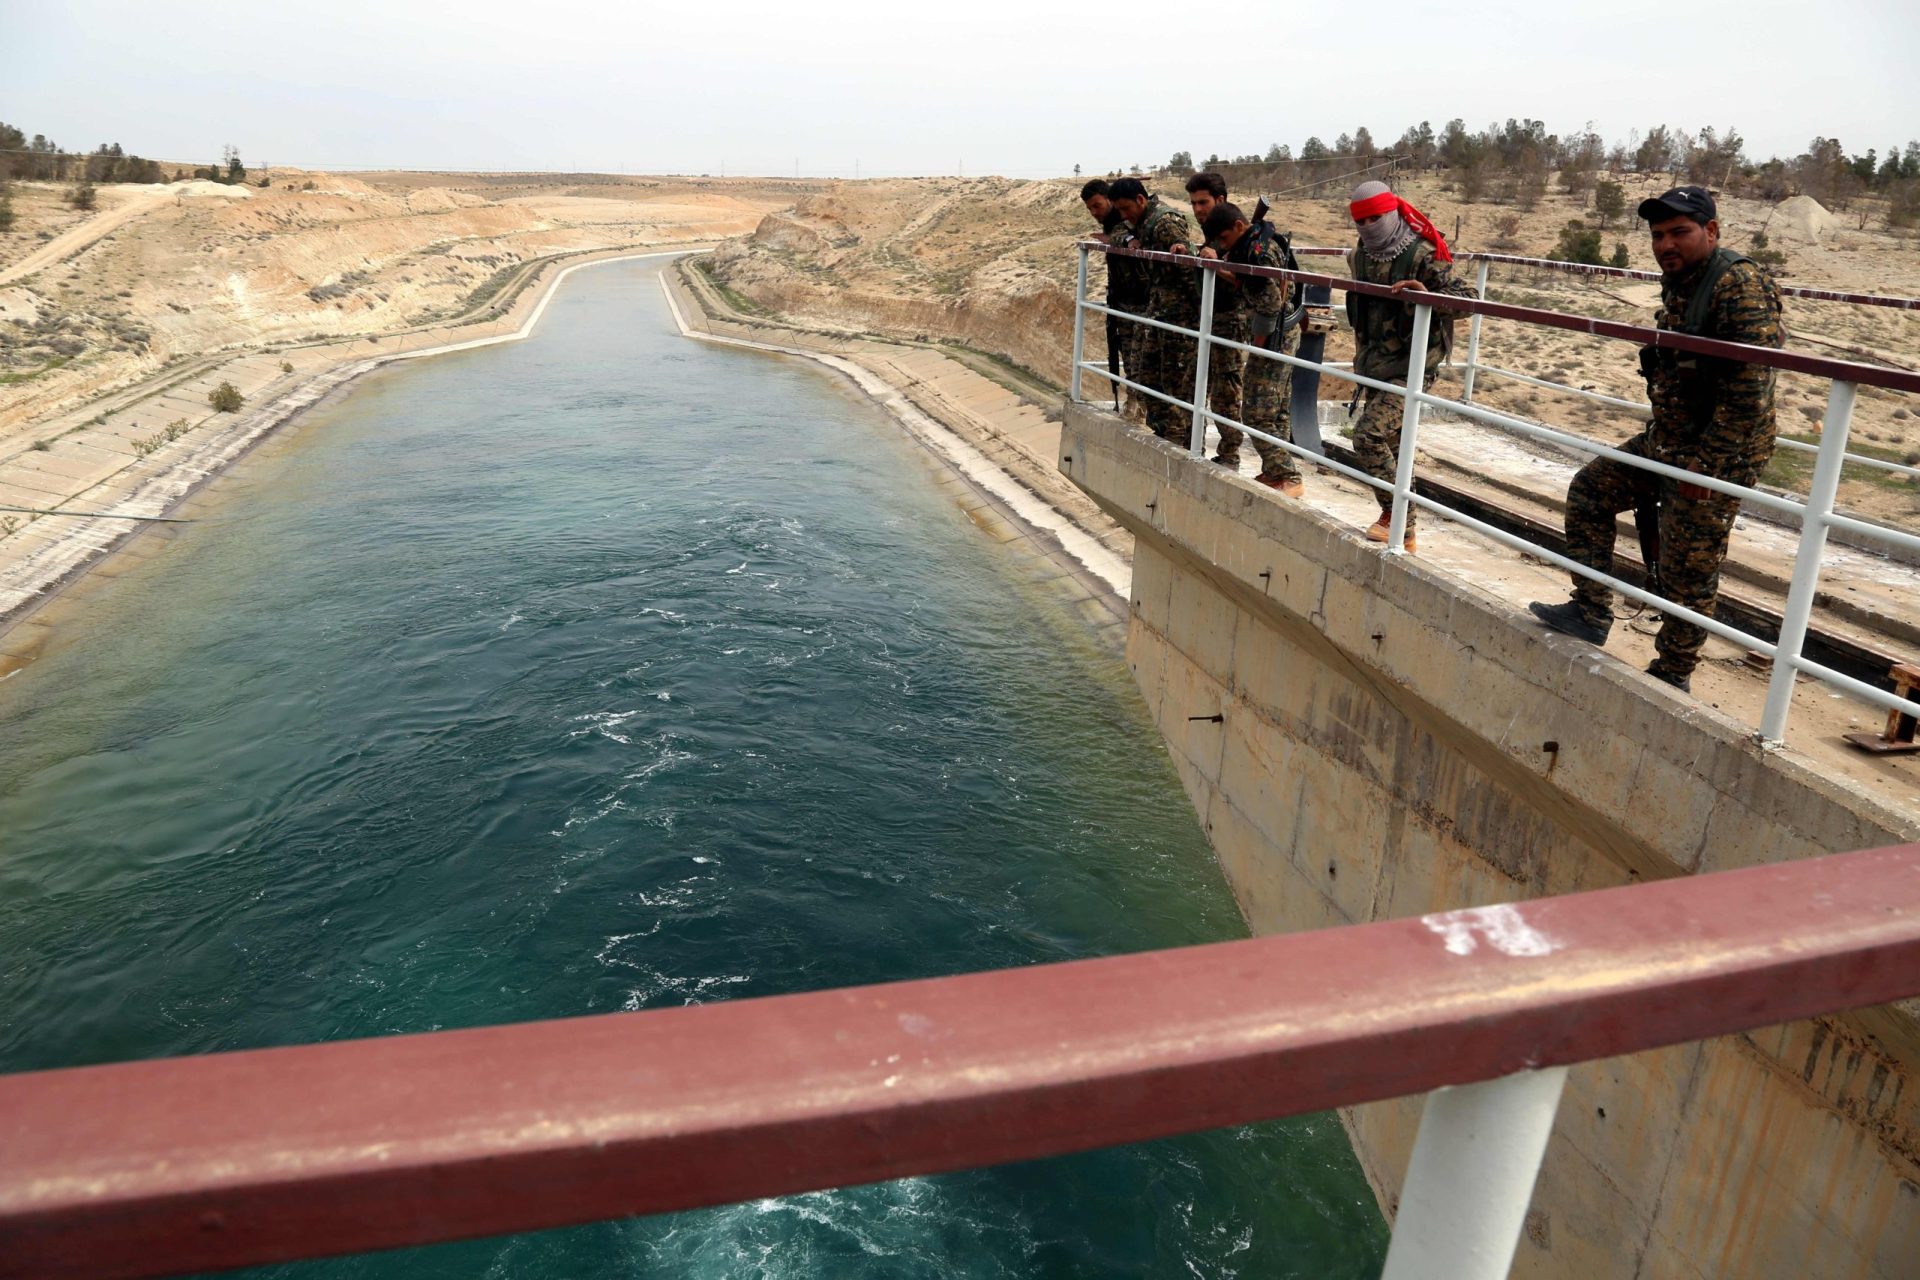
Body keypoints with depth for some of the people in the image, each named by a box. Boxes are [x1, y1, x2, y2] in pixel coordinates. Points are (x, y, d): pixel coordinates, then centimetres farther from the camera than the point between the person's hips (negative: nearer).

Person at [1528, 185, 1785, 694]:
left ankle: (1673, 676, 17)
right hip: (1665, 443, 10)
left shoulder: (1741, 288, -20)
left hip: (1716, 457, -10)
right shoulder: (1678, 285, 10)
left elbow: (1749, 392, -24)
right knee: (1589, 491, 13)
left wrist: (1703, 462, -23)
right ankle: (1590, 613, 18)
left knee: (1687, 574, 0)